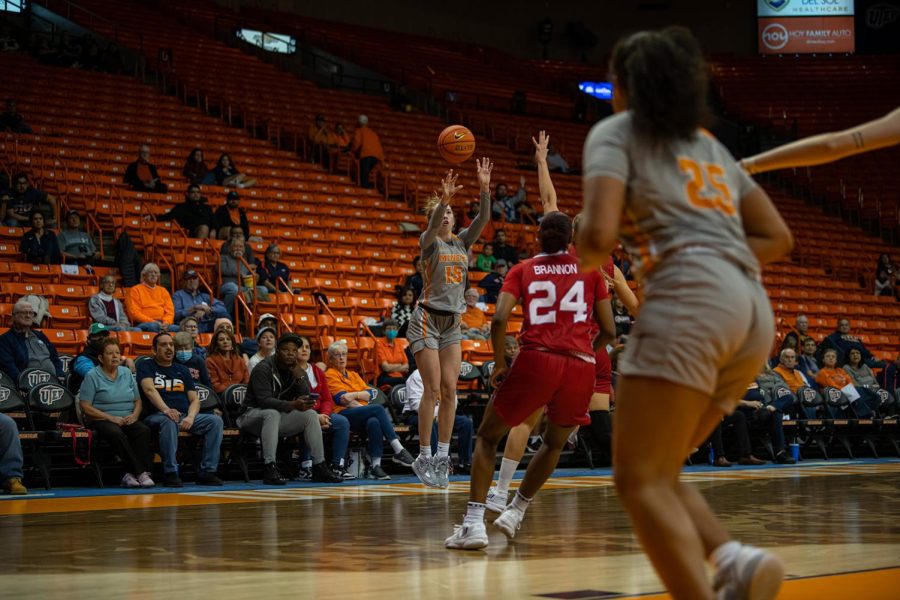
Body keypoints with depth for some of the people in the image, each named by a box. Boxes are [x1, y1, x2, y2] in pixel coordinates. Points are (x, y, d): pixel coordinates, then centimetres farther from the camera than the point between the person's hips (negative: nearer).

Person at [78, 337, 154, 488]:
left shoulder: (127, 373, 15)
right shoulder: (92, 376, 0)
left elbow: (138, 401, 18)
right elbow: (85, 407, -7)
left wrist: (134, 415, -5)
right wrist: (111, 418, -14)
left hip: (128, 419, 4)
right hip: (101, 420, -4)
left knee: (144, 430, -28)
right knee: (117, 434, -37)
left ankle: (130, 474, -31)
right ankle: (140, 472, -36)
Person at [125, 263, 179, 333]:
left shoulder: (163, 291, 25)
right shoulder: (135, 290, 10)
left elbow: (170, 311, 16)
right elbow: (134, 313, -1)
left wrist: (166, 322, -7)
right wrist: (152, 322, -13)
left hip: (163, 324, 3)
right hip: (144, 323, -3)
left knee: (175, 328, -30)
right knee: (153, 327, -39)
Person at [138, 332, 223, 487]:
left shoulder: (182, 370, 22)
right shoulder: (146, 366, 8)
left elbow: (195, 399, 13)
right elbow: (149, 389, -13)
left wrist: (190, 417, -10)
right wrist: (166, 410, -32)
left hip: (185, 416, 5)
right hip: (156, 416, -5)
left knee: (215, 420, -18)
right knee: (169, 421, -40)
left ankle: (207, 472, -22)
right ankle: (170, 473, -37)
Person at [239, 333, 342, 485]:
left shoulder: (297, 372, 5)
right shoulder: (263, 369, -16)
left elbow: (306, 401, -7)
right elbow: (264, 400, -30)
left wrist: (298, 374, -16)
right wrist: (293, 405, -43)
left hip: (280, 417, 6)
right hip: (254, 414, -6)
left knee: (311, 414, -12)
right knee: (273, 413, -37)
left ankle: (319, 467, -13)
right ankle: (270, 468, -43)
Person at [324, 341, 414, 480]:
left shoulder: (354, 375, 29)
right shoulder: (330, 375, 10)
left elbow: (372, 393, 12)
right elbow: (341, 398, -5)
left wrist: (355, 395, -7)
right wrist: (363, 407, -13)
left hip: (361, 417, 5)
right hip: (343, 414, -5)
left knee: (374, 422, -34)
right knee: (378, 408, -29)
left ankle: (376, 466, -41)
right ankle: (398, 450, -35)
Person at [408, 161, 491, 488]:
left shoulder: (462, 241, 9)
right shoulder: (429, 242, -4)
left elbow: (483, 218, -7)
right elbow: (433, 227, -28)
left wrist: (484, 188, -23)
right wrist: (444, 198, -45)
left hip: (452, 323, 5)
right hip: (427, 319, -5)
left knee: (450, 389, 0)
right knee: (433, 388, -9)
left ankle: (442, 455, 4)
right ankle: (423, 457, -3)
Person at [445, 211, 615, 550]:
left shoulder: (523, 270, 12)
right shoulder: (590, 271, 15)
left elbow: (499, 320, -4)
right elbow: (608, 331, 12)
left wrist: (499, 363, 8)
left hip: (536, 360, -2)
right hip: (581, 367, 2)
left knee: (488, 436, 15)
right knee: (554, 443, 29)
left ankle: (474, 523, 1)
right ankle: (516, 511, 30)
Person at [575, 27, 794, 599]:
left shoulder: (616, 132, 8)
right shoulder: (710, 145, 29)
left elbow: (599, 235, -7)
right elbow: (779, 237, 24)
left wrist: (586, 259, 14)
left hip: (689, 301, -8)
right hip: (752, 311, 8)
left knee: (640, 478, -9)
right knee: (656, 473, 13)